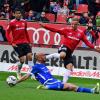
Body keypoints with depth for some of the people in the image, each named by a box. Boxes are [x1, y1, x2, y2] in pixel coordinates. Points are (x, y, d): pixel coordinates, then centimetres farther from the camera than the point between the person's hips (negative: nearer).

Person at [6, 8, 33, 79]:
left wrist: (29, 42, 18)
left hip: (25, 42, 4)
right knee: (22, 59, -6)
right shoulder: (12, 23, -6)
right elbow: (7, 33, -3)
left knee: (30, 56, -8)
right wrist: (11, 43, -11)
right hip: (17, 44, -4)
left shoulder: (24, 22, 8)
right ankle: (18, 73, 20)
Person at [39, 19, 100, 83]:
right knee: (62, 55, -41)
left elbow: (87, 42, 7)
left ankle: (64, 83, -1)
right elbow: (55, 30, -4)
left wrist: (94, 47, -6)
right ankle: (52, 56, -12)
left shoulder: (81, 33, 6)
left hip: (70, 51, 4)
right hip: (64, 47, -4)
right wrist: (45, 26, -12)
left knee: (70, 68, -6)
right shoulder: (67, 30, -1)